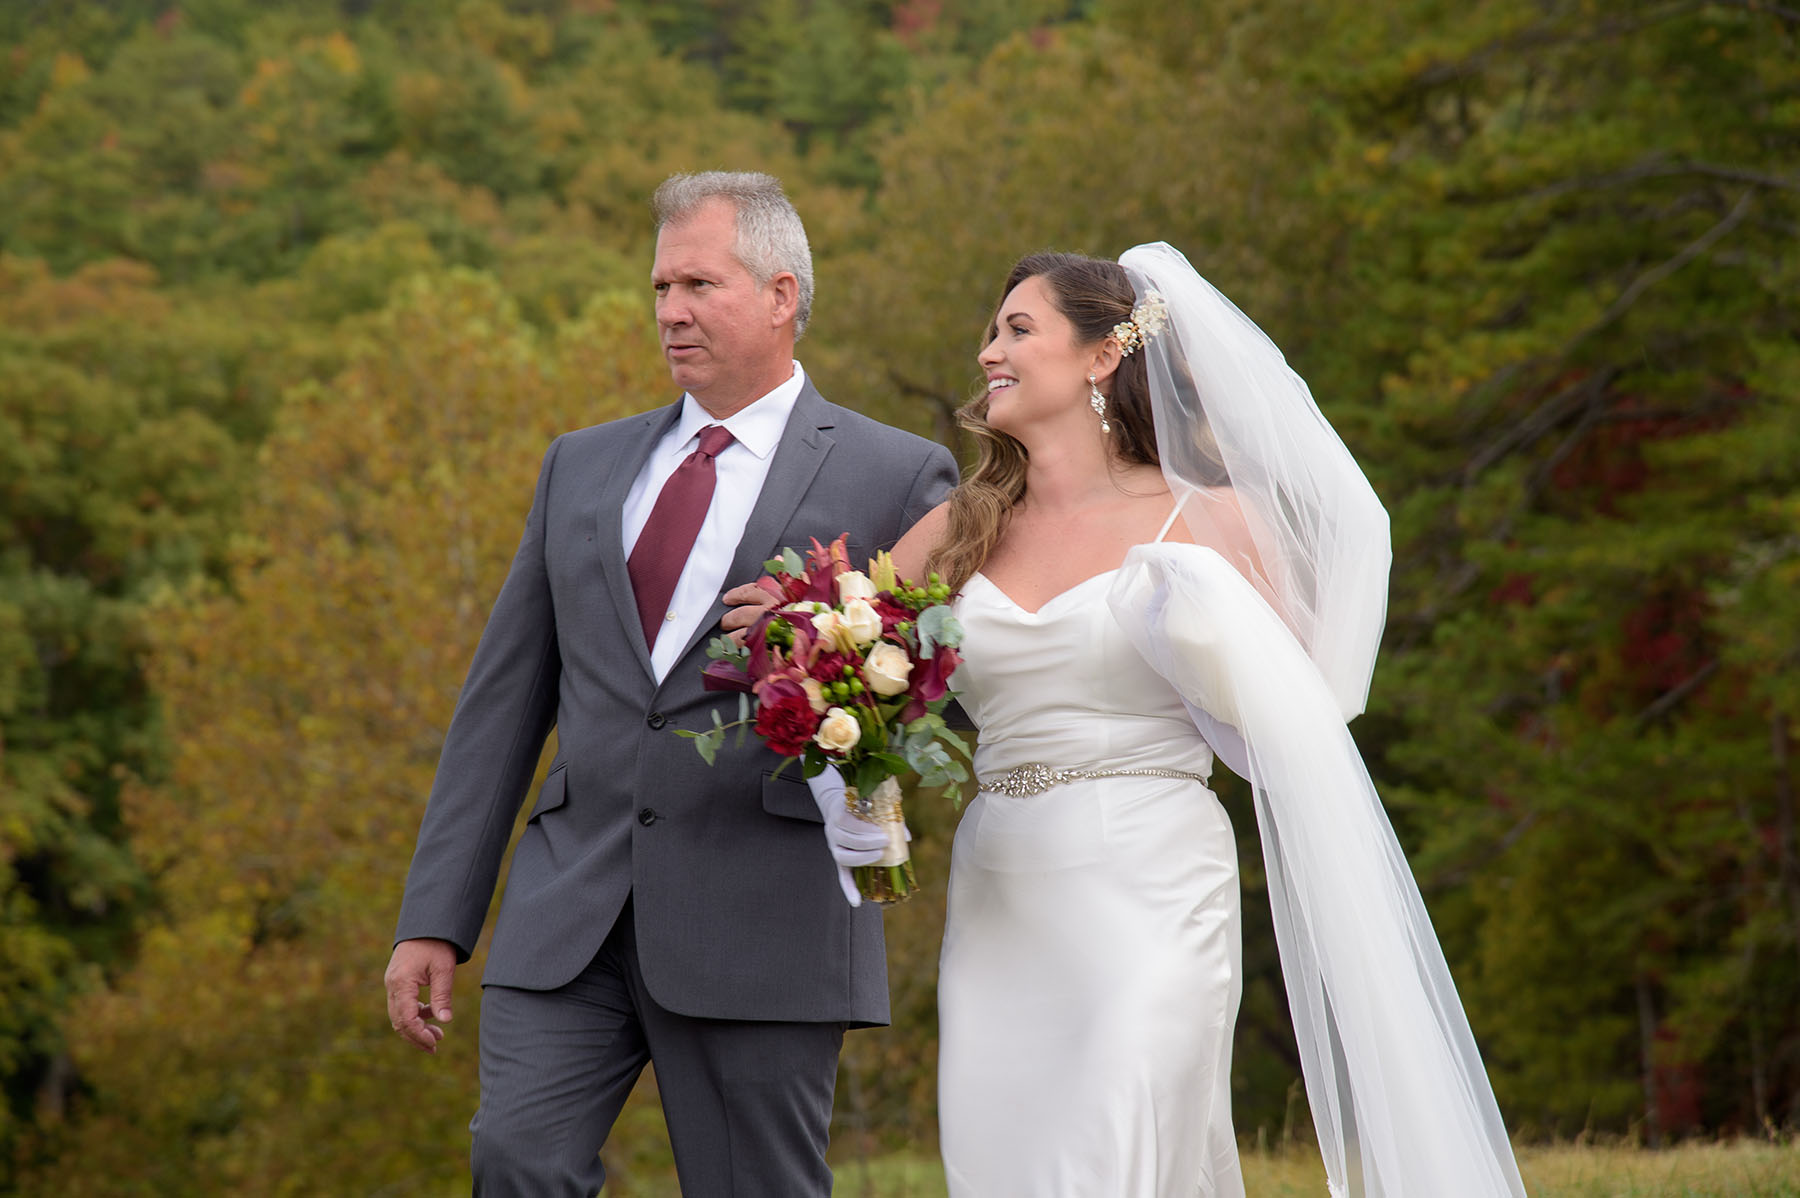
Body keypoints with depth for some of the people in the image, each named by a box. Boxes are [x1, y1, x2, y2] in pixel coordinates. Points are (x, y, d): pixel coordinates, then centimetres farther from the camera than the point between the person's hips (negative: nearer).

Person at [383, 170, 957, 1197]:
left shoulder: (895, 477, 3)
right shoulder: (583, 466, 16)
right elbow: (504, 698, 14)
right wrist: (435, 919, 7)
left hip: (764, 920, -3)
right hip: (569, 919, 3)